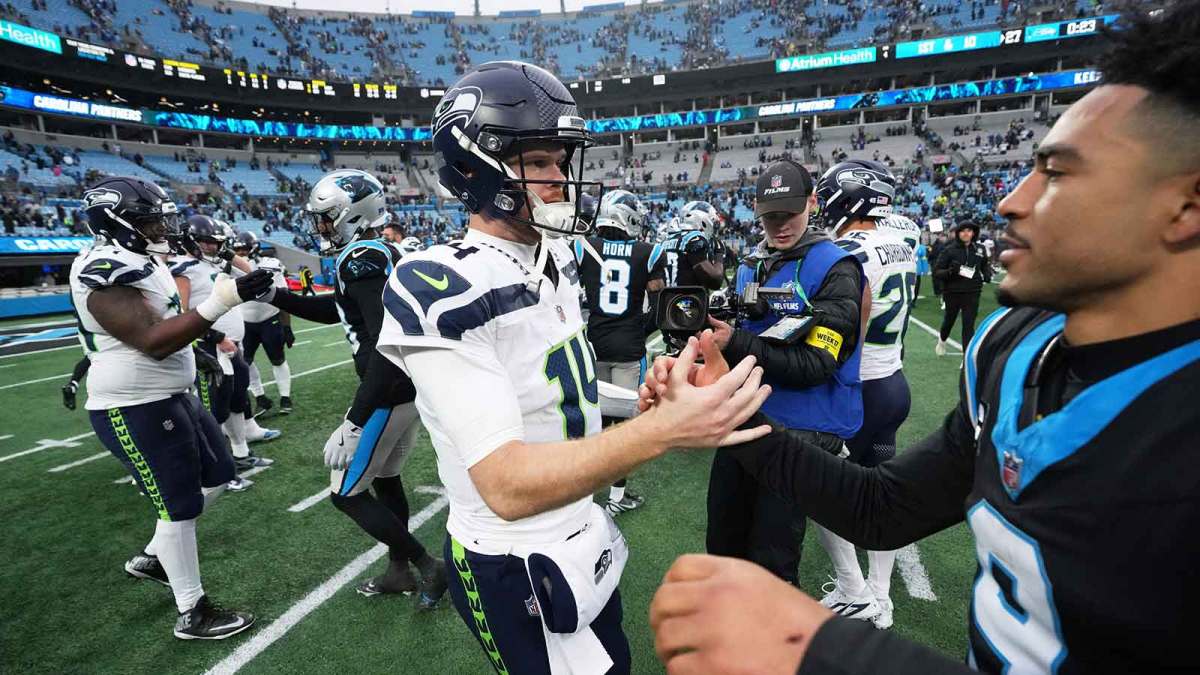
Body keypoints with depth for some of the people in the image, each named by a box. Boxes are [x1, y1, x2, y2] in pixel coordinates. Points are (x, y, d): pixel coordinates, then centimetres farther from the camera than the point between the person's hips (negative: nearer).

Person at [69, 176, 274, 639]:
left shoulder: (142, 261, 10)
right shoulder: (107, 272, -21)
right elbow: (154, 342, -29)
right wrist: (219, 302, -35)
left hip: (170, 395, 10)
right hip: (135, 409, -10)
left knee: (216, 475, 18)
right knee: (179, 505, -1)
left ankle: (152, 558, 37)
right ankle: (192, 614, 15)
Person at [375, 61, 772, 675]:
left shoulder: (556, 257, 0)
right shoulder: (439, 290, -27)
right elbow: (507, 487, -33)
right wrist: (663, 428, -41)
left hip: (585, 533, 8)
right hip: (517, 568, -7)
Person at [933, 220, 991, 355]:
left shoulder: (980, 250, 2)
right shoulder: (949, 250, -7)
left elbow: (985, 265, 21)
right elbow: (936, 272, -7)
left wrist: (987, 274, 1)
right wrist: (949, 271, -26)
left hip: (972, 294, 1)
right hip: (952, 293, -1)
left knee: (969, 326, -2)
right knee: (949, 320, 18)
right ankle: (942, 340, 47)